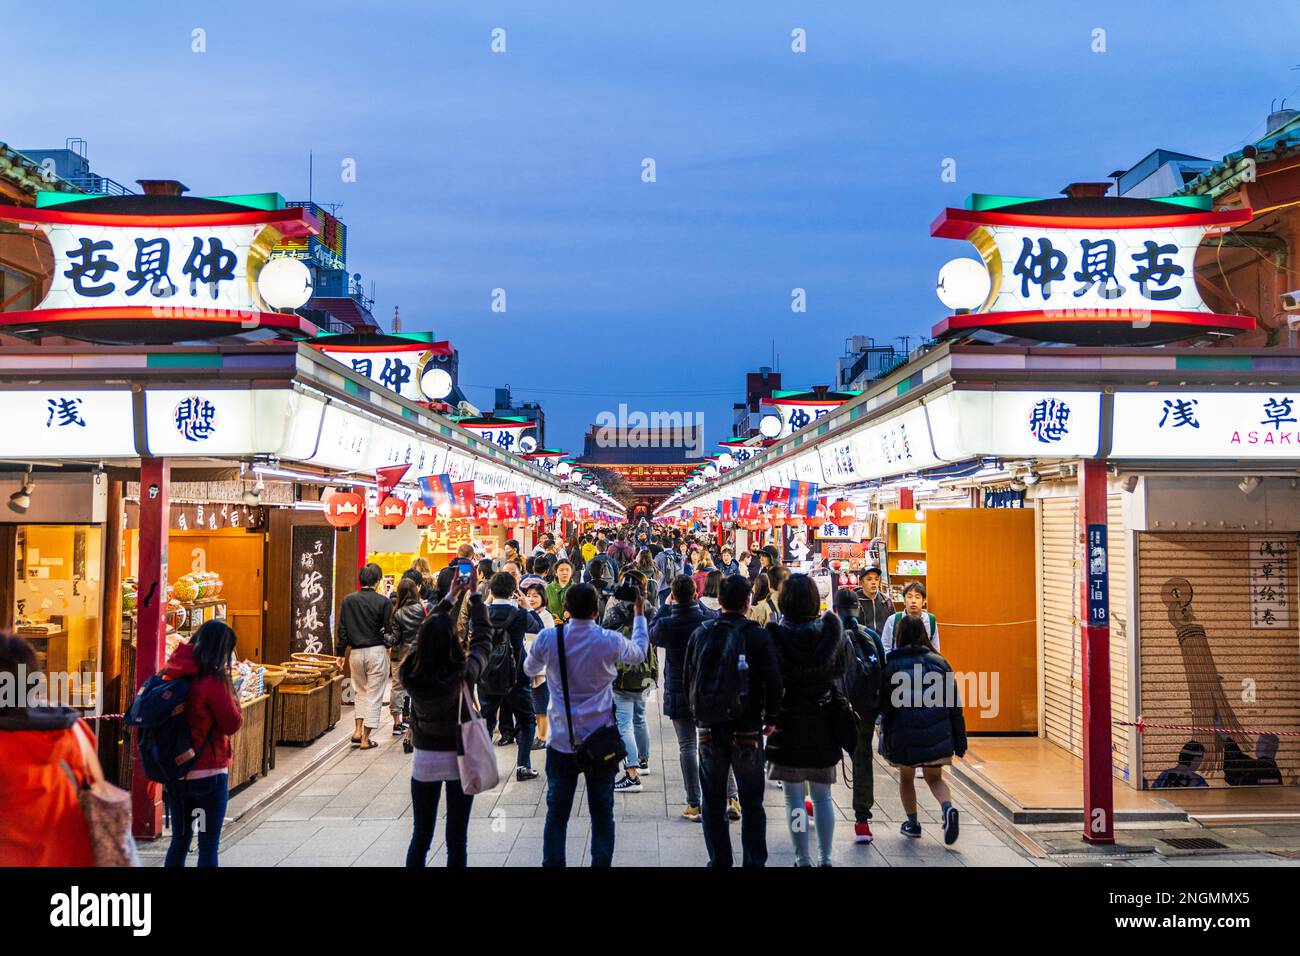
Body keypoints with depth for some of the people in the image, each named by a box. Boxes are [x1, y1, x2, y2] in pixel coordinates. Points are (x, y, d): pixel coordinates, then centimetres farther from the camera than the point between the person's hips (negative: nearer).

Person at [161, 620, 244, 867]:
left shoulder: (174, 676, 2)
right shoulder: (213, 681, -18)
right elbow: (233, 724, -11)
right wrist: (231, 696, 2)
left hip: (176, 770, 6)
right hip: (209, 773, -6)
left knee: (180, 840, 17)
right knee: (209, 845, 4)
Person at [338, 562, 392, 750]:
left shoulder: (348, 600, 1)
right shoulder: (383, 602, -10)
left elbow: (342, 630, 4)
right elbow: (388, 630, -5)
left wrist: (342, 653, 12)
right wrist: (388, 645, 15)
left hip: (355, 652, 4)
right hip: (376, 651, -3)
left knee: (361, 692, 22)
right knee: (374, 695, 5)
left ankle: (358, 731, 12)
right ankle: (365, 739, 7)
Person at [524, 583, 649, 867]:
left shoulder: (547, 638, -9)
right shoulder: (610, 641, -12)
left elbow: (530, 670, 11)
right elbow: (639, 653, 11)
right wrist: (639, 615, 24)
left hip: (562, 741, 1)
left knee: (556, 814, 10)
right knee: (602, 814, 9)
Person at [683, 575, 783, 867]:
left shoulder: (700, 633, 0)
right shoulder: (759, 636, -10)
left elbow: (687, 678, 6)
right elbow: (773, 681, -11)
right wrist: (770, 718, 2)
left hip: (709, 727, 2)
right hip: (747, 730, -2)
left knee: (713, 801, 12)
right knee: (751, 803, 7)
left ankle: (719, 860, 17)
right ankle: (754, 862, 10)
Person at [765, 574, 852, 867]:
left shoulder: (775, 635, -16)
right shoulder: (831, 630, -9)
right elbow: (841, 667, 6)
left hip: (788, 725, -3)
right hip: (823, 723, 3)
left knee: (794, 799, 6)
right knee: (823, 796, 16)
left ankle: (803, 860, 10)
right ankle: (826, 859, 20)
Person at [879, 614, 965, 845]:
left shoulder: (892, 665, -5)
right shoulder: (938, 662, 3)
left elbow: (886, 705, -6)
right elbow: (955, 705, 4)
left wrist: (886, 740, 4)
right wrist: (959, 741, 9)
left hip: (904, 735, -2)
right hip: (936, 734, 2)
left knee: (906, 777, 21)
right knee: (934, 778, 18)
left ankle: (912, 823, 27)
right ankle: (948, 808, -9)